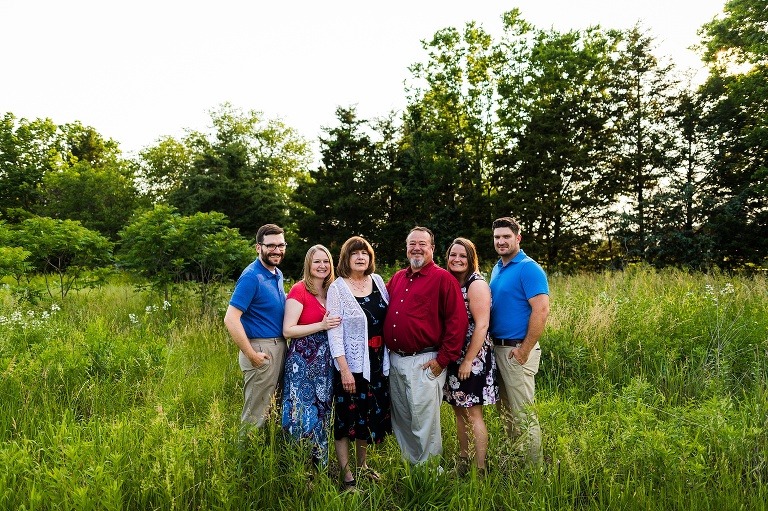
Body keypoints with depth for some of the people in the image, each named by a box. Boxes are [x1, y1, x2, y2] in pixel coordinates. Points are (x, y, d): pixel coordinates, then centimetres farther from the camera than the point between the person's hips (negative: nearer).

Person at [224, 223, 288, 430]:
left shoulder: (278, 275, 9)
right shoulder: (251, 277, -16)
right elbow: (231, 319, -22)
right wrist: (251, 355, -21)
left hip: (279, 348, 9)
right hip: (262, 350, -8)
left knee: (270, 412, 20)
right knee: (255, 417, 2)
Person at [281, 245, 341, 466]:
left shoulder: (331, 291, 8)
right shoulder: (299, 290, -11)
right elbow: (288, 330, -16)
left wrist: (335, 324, 1)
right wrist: (321, 326, -23)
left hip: (326, 360, 7)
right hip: (303, 361, -6)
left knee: (323, 413, 16)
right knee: (304, 412, -1)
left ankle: (320, 463, 30)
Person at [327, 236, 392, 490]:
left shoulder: (377, 281, 4)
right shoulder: (337, 288, -10)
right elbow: (334, 332, -13)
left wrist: (389, 357, 7)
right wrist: (344, 370, -18)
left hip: (377, 362, 5)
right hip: (351, 364, -5)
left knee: (372, 414, 16)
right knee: (347, 418, 3)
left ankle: (362, 465, 35)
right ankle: (347, 476, 17)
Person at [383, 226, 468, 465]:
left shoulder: (443, 279, -6)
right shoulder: (397, 278, 14)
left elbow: (458, 321, -12)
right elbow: (382, 313, 22)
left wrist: (443, 359, -13)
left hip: (424, 363, -6)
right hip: (394, 361, 7)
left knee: (424, 421, 1)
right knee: (401, 420, 15)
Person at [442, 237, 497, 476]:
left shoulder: (477, 284, -12)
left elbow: (482, 325, -17)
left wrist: (468, 360, -18)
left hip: (472, 358, -7)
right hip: (452, 356, 7)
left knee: (473, 413, -2)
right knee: (459, 411, 14)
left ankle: (480, 469, 9)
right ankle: (462, 463, 27)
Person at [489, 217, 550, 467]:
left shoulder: (528, 268, -13)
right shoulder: (497, 268, 13)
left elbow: (541, 310, -21)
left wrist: (525, 350, -21)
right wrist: (491, 343, 13)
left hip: (517, 351, -9)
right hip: (498, 348, 9)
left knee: (523, 414, 0)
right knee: (506, 411, 17)